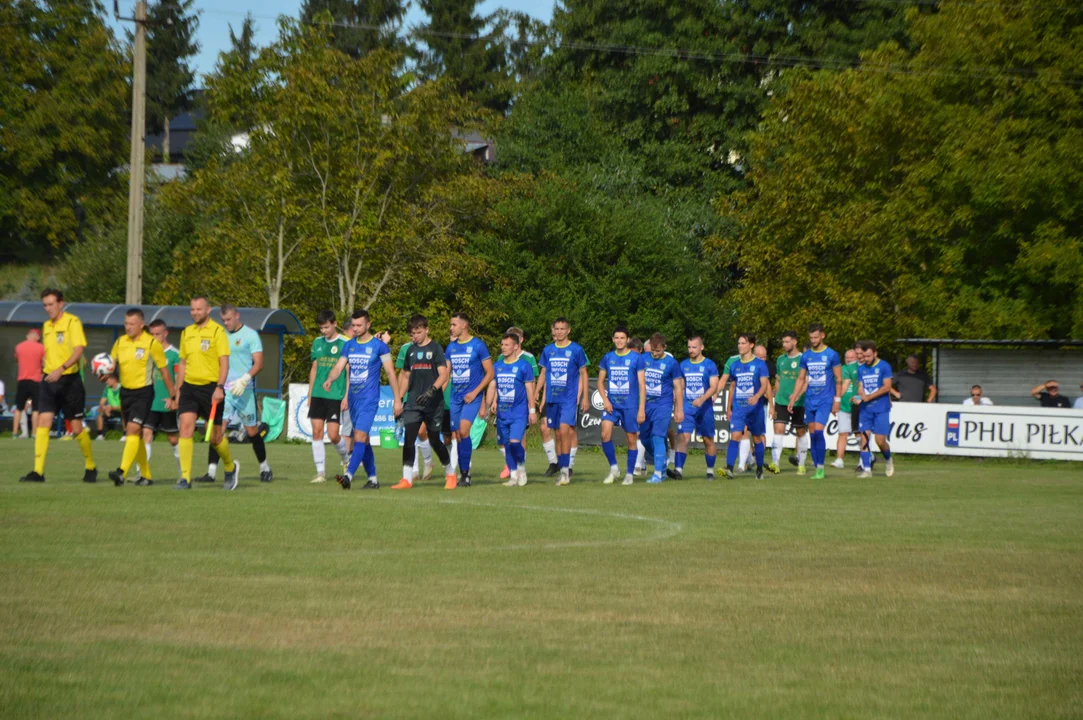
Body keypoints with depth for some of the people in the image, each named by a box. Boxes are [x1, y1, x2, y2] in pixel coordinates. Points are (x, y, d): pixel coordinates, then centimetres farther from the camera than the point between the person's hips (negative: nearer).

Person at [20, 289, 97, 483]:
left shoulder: (72, 322, -9)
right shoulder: (46, 326, 12)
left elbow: (79, 350, -20)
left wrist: (61, 368, -32)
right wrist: (47, 369, 16)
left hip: (69, 380, -5)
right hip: (49, 380, 5)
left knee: (77, 427, 2)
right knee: (43, 421, -8)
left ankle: (90, 467, 21)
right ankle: (38, 471, -12)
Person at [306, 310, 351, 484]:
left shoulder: (344, 344, -5)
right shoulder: (317, 343, 11)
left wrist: (347, 397, -10)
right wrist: (310, 394, 15)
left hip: (336, 396, -5)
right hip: (318, 395, 5)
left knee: (333, 434, -7)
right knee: (317, 432, -1)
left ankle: (346, 458, 23)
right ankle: (320, 472, 4)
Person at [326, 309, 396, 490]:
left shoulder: (379, 346, -5)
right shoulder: (349, 345, 11)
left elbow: (390, 373, -3)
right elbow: (339, 367, 6)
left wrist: (397, 399, -4)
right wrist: (330, 379, -17)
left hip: (369, 399, -7)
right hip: (353, 398, 7)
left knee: (360, 436, -18)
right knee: (363, 439, 11)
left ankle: (348, 476, -28)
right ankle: (373, 479, 19)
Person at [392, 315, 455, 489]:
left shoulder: (435, 348, -3)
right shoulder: (411, 350, 12)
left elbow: (443, 375, -11)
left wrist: (431, 391, -25)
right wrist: (399, 399, 15)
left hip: (433, 403, -4)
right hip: (413, 403, 4)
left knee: (434, 440, 4)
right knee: (409, 438, -10)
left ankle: (450, 473, 24)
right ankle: (407, 478, -11)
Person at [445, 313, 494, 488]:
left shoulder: (478, 345, -6)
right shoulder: (451, 347, 11)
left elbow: (490, 373, -4)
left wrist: (475, 392, -11)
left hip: (472, 396, -6)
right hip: (455, 397, 6)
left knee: (463, 430, -19)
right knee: (458, 435, 4)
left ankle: (465, 475, -15)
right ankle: (462, 474, 13)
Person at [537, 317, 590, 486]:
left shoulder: (576, 350, -1)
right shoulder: (548, 350, 9)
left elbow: (583, 374, 5)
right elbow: (543, 373, 17)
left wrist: (585, 397, 2)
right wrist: (537, 391, 5)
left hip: (570, 397, -4)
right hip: (552, 398, 4)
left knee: (565, 430, -17)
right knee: (558, 434, 8)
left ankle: (566, 469, -16)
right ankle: (562, 469, 14)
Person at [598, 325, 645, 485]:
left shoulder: (636, 358, -1)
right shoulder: (608, 357, 8)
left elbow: (642, 384, -1)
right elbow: (600, 381, 13)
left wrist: (641, 408, -6)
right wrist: (605, 399, -3)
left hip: (630, 405, -2)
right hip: (611, 404, 2)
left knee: (631, 439, 2)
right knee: (605, 434, -15)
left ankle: (629, 474, 14)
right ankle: (613, 468, 2)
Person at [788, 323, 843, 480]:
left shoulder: (832, 355, -3)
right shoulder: (806, 356, 10)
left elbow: (839, 379, 0)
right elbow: (801, 379, 16)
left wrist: (837, 400, -5)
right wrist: (793, 399, 10)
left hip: (825, 401, -5)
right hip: (809, 401, 5)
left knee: (818, 432, -16)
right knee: (813, 434, 6)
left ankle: (821, 467, -10)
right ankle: (816, 466, 13)